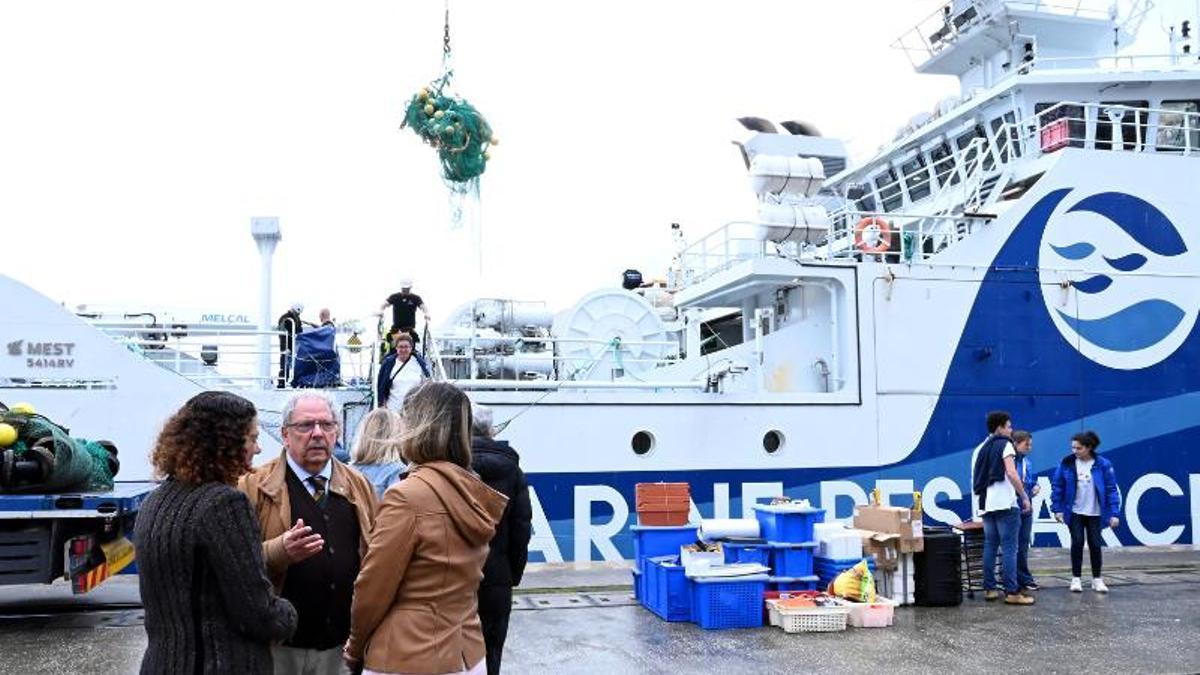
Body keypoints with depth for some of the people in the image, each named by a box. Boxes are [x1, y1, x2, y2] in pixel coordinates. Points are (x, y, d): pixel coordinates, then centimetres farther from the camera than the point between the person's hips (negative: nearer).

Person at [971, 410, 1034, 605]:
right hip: (1005, 503, -7)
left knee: (990, 546, 9)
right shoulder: (1005, 445, -5)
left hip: (987, 503, 7)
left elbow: (976, 479, 17)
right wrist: (1024, 496, -11)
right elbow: (1011, 473, -16)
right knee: (1009, 548, -7)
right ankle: (1012, 592, -8)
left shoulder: (981, 449, 17)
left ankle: (989, 589, 10)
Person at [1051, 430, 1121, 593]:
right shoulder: (1067, 463, -6)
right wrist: (1057, 509, -6)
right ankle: (1076, 578, 11)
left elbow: (1112, 489, -7)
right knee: (1077, 543, -1)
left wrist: (1114, 513, -11)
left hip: (1095, 513, 0)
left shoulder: (1103, 464, -9)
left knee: (1095, 544, 5)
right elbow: (1057, 486, -1)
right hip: (1075, 512, 0)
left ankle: (1097, 579, 19)